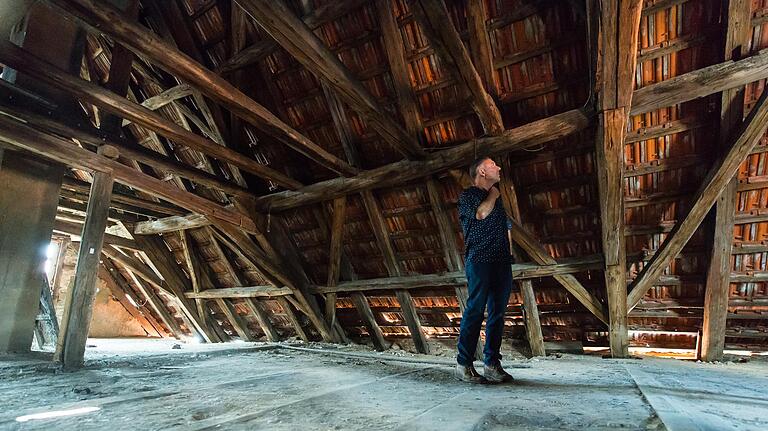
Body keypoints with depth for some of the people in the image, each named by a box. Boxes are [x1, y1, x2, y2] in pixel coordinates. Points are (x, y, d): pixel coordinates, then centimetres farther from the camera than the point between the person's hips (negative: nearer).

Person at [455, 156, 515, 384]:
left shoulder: (497, 198, 25)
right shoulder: (468, 195, 4)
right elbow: (480, 213, -16)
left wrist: (508, 254, 17)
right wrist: (493, 195, 2)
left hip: (502, 261, 7)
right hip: (479, 260, -7)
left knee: (498, 312, 4)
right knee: (475, 310, -9)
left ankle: (492, 364, 10)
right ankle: (463, 365, -3)